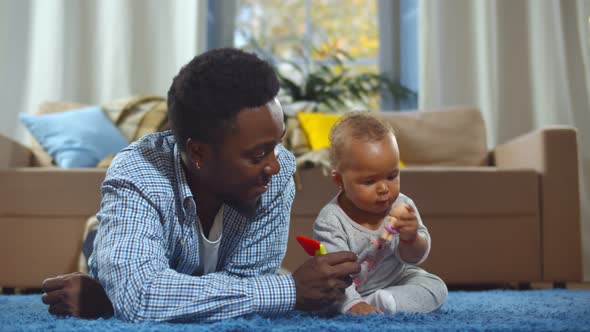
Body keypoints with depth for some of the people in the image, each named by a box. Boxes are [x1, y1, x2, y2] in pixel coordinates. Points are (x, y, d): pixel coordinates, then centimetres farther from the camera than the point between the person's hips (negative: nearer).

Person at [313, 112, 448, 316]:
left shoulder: (401, 206, -13)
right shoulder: (331, 221, -24)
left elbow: (413, 258, -10)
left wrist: (410, 237, -33)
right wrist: (351, 303, -47)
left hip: (394, 281, 4)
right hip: (348, 290, -4)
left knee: (436, 288, -17)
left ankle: (381, 301, -28)